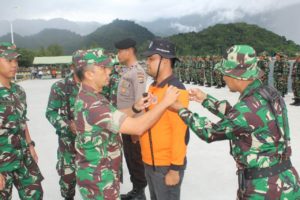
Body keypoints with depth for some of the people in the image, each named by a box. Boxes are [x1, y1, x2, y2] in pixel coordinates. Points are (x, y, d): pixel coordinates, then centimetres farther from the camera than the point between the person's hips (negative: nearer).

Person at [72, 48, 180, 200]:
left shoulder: (88, 97, 4)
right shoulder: (91, 104, -29)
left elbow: (117, 119, 8)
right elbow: (137, 127, -33)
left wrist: (136, 108, -8)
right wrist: (165, 102, -25)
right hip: (98, 178, -9)